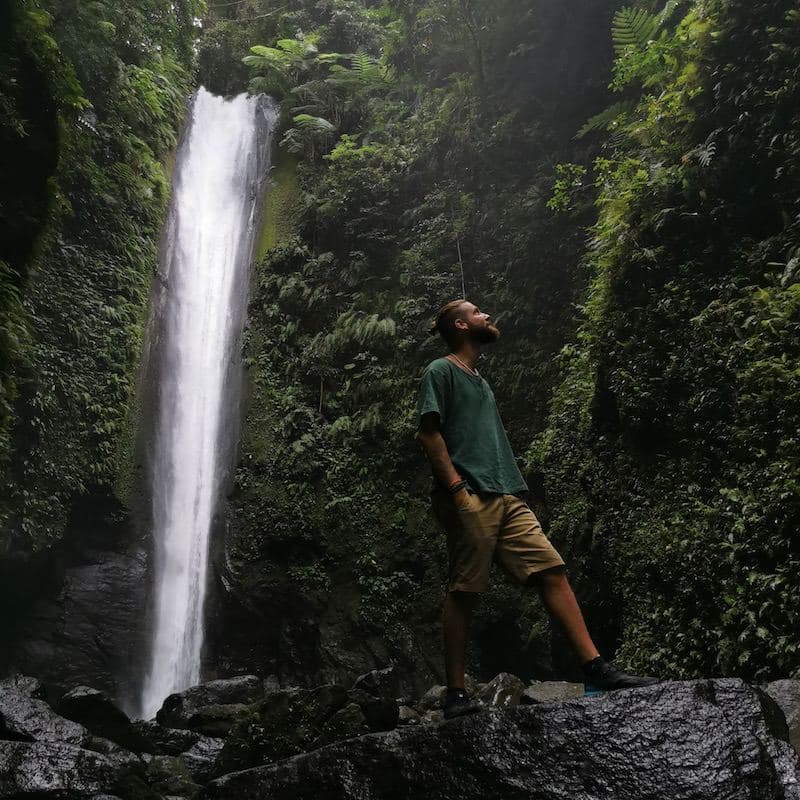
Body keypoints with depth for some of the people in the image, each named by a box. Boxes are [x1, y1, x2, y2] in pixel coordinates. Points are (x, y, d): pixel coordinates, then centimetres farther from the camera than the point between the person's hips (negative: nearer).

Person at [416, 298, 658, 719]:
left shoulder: (480, 381, 28)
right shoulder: (440, 371, 3)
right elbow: (428, 432, -7)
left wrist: (515, 488, 17)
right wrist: (456, 487, -17)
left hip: (507, 498, 8)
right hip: (469, 498, -8)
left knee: (552, 571, -3)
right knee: (463, 591, -6)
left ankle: (596, 669, -4)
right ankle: (456, 693, 1)